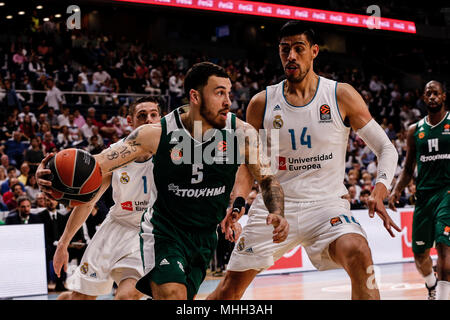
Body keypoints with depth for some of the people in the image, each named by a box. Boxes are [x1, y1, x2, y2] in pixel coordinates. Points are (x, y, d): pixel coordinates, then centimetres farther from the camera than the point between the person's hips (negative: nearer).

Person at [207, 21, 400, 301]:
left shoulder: (341, 95, -4)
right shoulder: (262, 103, 2)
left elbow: (386, 148, -2)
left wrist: (379, 191, -20)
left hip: (326, 204, -2)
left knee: (358, 255, -33)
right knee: (231, 288, 5)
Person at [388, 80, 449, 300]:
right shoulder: (414, 131, 10)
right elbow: (408, 168, 16)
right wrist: (397, 190, 0)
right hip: (424, 193, 4)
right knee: (419, 252, 10)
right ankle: (432, 287, 40)